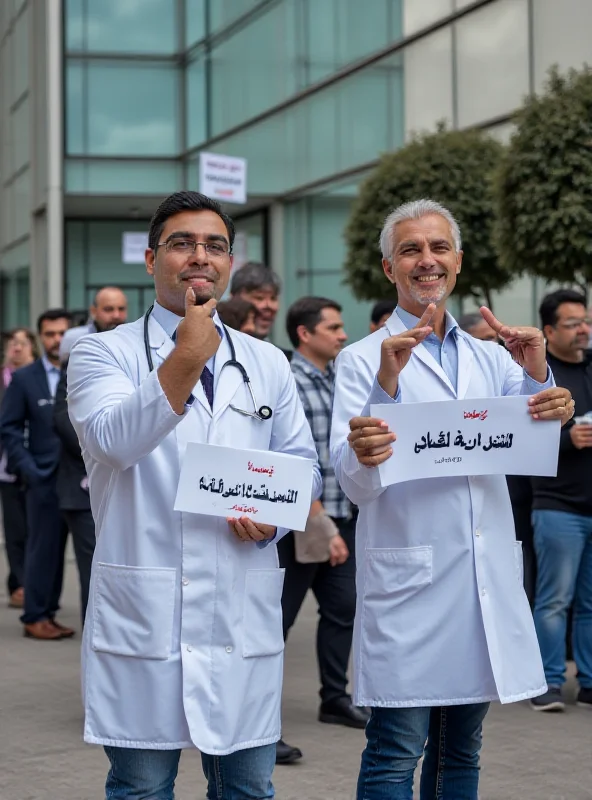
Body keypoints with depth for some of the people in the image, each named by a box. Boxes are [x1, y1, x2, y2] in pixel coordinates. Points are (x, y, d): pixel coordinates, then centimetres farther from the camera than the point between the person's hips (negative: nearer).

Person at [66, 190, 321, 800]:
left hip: (244, 611, 3)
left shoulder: (267, 365, 13)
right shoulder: (104, 354, 1)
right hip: (142, 612, -3)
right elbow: (114, 441, -18)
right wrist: (185, 360, -27)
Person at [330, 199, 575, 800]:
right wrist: (386, 384, -24)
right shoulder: (363, 361, 0)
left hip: (487, 578, 5)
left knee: (461, 751, 13)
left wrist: (538, 376, -16)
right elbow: (354, 480, -11)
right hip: (407, 582, -4)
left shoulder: (490, 358, 14)